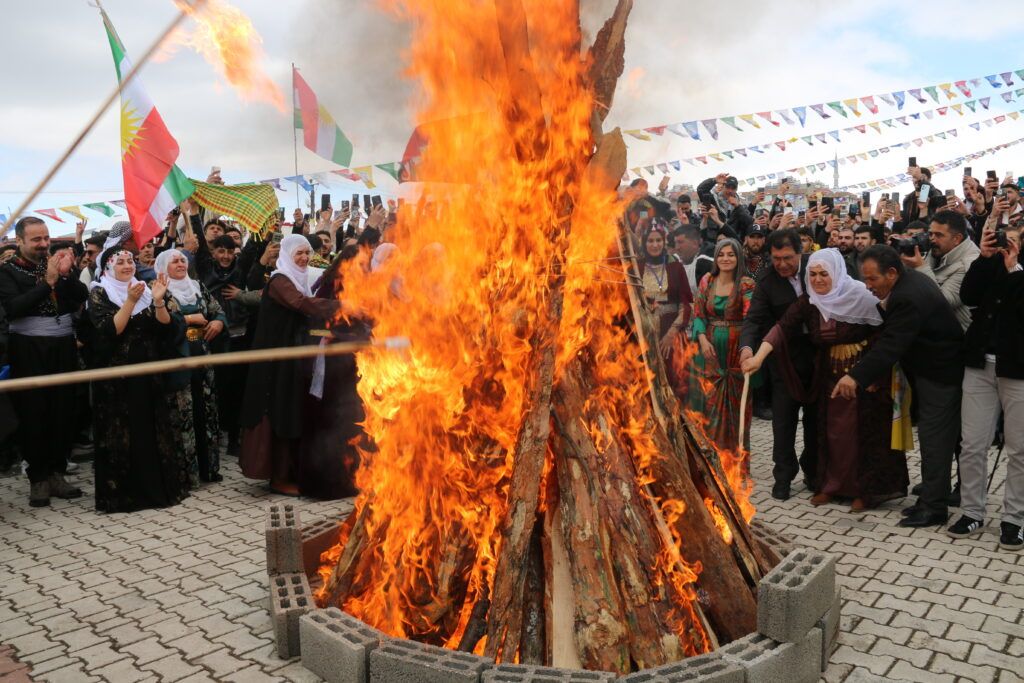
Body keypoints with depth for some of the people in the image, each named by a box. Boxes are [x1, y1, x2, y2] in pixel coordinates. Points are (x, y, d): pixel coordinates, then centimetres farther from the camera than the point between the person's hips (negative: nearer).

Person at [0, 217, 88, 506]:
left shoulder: (58, 262, 11)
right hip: (29, 350, -3)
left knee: (64, 410, 3)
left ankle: (57, 472, 13)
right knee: (33, 413, 0)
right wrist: (47, 281, -18)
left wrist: (66, 274, -14)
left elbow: (83, 297, 2)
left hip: (63, 346, 3)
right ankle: (38, 477, 9)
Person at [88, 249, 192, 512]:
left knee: (156, 427, 5)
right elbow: (109, 330, -15)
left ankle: (161, 485, 15)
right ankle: (124, 492, 9)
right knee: (124, 430, -1)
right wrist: (130, 301, -22)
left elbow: (166, 327, -1)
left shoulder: (145, 290, 11)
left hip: (150, 371, 4)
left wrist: (158, 301, -16)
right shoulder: (99, 294, -1)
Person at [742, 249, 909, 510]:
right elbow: (782, 327, -16)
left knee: (863, 430, 3)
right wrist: (758, 357, -29)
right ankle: (831, 485, 24)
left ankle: (865, 489, 17)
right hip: (831, 374, 4)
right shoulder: (807, 302, -6)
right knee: (832, 429, 10)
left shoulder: (859, 295, -17)